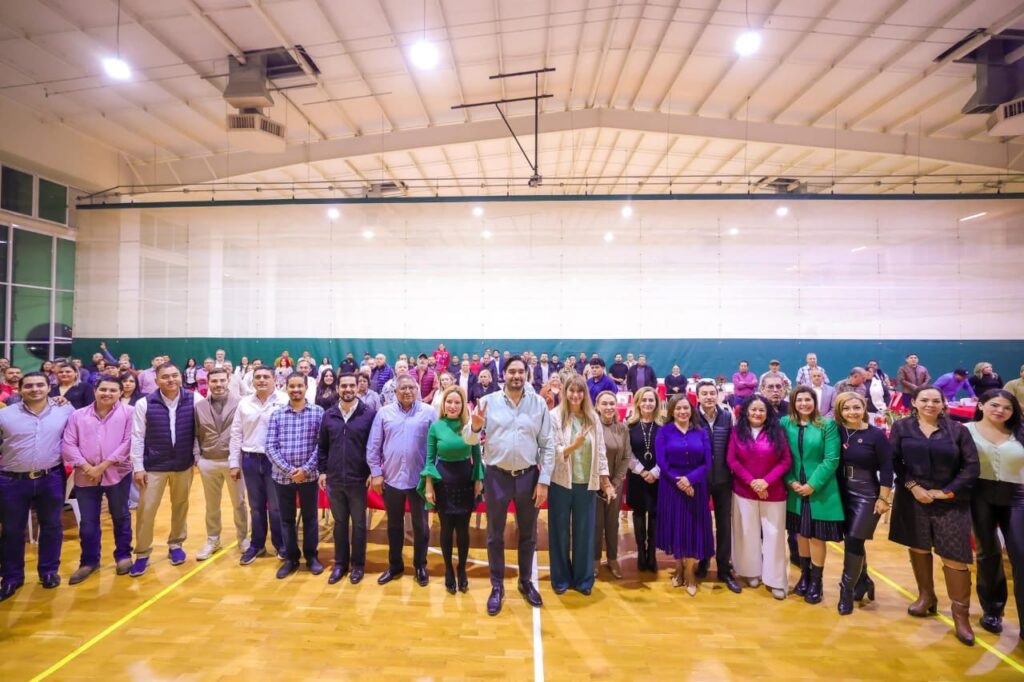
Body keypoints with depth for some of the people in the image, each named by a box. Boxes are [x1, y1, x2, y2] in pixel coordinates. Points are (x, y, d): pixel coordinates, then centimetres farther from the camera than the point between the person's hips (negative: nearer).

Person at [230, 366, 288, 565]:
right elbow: (236, 434, 9)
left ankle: (281, 545, 23)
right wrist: (234, 462, 7)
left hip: (276, 460, -4)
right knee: (256, 506, 16)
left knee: (276, 506, 5)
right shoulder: (244, 403, 6)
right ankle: (256, 545, 31)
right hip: (250, 460, 4)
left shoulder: (285, 401, -9)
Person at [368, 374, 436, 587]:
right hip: (391, 479, 2)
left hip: (420, 479, -2)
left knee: (420, 525, 11)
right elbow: (373, 446, 3)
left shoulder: (429, 412, -5)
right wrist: (376, 472, -1)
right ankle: (395, 565, 34)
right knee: (394, 525, 17)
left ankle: (420, 566, 30)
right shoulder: (384, 413, 1)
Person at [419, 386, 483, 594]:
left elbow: (477, 455, 3)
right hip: (443, 480, 0)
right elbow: (430, 458, -2)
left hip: (466, 479, 0)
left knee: (463, 529, 9)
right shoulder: (436, 426, -7)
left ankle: (462, 570, 30)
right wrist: (428, 486, -5)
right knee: (446, 528, 11)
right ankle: (448, 570, 30)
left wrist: (479, 480, 0)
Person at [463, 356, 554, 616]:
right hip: (496, 476, -1)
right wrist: (474, 427, -27)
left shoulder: (539, 403, -3)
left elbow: (547, 445, -1)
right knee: (495, 535, 13)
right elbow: (469, 440, -5)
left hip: (528, 476, 1)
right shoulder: (488, 401, -5)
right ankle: (497, 587, 31)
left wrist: (544, 481, -5)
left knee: (528, 534, 17)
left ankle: (526, 582, 38)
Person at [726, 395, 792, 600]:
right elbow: (731, 460, -4)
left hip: (773, 492, 0)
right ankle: (752, 572, 25)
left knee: (773, 534, 4)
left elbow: (786, 461, -5)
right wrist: (751, 481, -13)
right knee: (748, 533, 9)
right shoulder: (737, 431, -2)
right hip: (744, 491, 0)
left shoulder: (777, 432, -3)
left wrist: (767, 481, -15)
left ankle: (775, 580, 15)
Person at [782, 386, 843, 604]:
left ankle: (816, 582, 21)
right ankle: (804, 576, 30)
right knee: (801, 533, 13)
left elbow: (831, 460, -10)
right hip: (795, 490, 3)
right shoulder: (785, 423, 0)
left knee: (817, 536, 4)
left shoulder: (827, 425, -6)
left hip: (820, 491, -2)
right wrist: (791, 481, -11)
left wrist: (812, 484, -14)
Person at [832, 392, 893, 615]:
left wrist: (883, 498, -9)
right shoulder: (837, 432, -3)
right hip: (843, 494, 3)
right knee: (851, 540, 14)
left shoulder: (876, 435, -10)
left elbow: (886, 469, -8)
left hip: (867, 495, -3)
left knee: (854, 541, -3)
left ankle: (847, 590, 11)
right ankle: (863, 580, 36)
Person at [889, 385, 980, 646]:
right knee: (918, 549, 12)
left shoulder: (957, 430, 0)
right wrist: (912, 486, -12)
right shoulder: (901, 427, 1)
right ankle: (926, 596, 30)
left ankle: (961, 614, 13)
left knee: (955, 557, -1)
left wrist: (945, 492, -9)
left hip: (951, 503, -1)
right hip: (913, 500, 1)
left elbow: (972, 467, -2)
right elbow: (893, 461, -1)